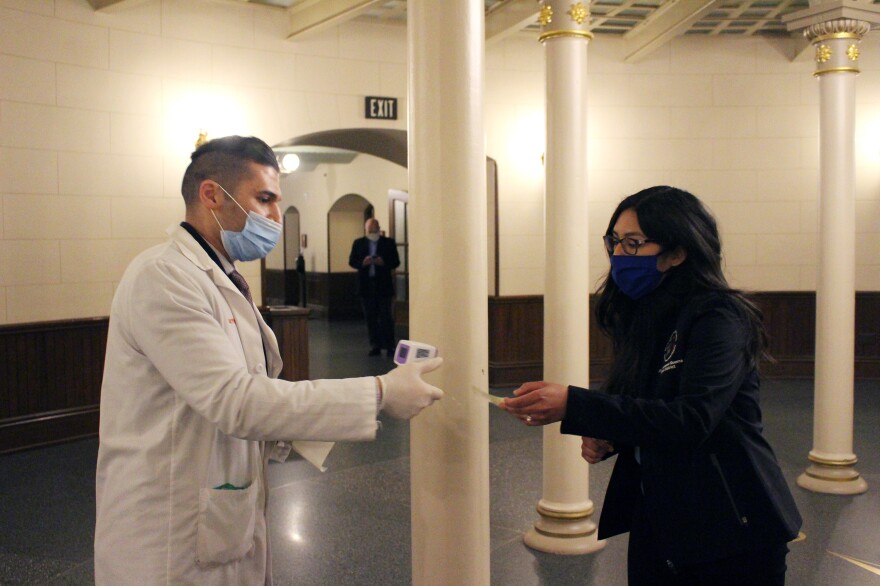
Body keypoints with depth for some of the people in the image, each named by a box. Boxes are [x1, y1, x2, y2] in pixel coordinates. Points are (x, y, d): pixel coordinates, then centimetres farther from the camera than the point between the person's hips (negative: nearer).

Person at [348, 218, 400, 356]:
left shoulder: (389, 242, 3)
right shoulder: (358, 243, 8)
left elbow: (396, 262, 0)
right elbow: (352, 261, 5)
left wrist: (383, 262, -18)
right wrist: (362, 263, -16)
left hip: (383, 285, -2)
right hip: (366, 285, 2)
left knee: (386, 317, -3)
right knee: (371, 318, 6)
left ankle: (389, 346, 2)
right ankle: (375, 346, 12)